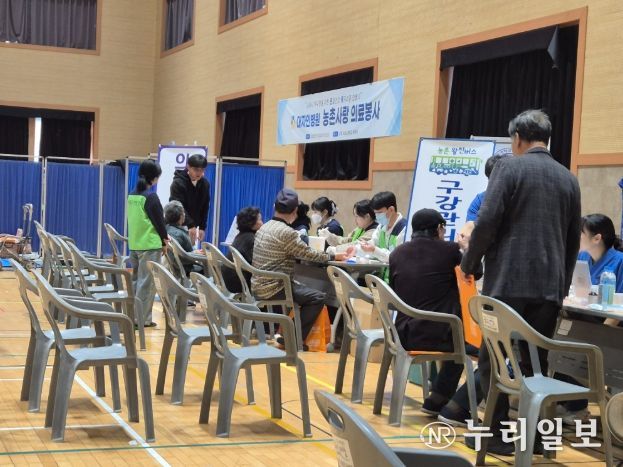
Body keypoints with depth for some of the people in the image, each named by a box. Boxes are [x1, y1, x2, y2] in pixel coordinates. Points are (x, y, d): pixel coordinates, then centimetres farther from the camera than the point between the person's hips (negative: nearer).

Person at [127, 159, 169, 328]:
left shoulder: (132, 196, 9)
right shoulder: (151, 197, -14)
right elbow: (159, 220, -10)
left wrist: (161, 235, 17)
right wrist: (164, 241, 6)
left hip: (134, 244, 7)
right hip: (150, 245, -7)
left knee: (136, 280, 15)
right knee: (147, 283, -2)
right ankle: (143, 318, 0)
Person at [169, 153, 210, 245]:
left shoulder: (205, 184, 4)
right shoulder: (178, 183, -13)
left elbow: (205, 208, 8)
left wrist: (202, 227, 1)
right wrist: (191, 225, -30)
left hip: (193, 225, 5)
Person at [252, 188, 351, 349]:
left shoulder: (264, 227, 10)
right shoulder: (286, 232, -17)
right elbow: (309, 254, -12)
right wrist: (334, 257, 3)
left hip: (258, 286, 9)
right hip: (273, 288, -9)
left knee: (303, 288, 28)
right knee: (318, 297, -5)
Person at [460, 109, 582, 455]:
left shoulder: (509, 167, -4)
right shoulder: (568, 178, 12)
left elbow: (487, 222, -12)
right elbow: (574, 240, 15)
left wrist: (469, 264, 2)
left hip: (509, 280, -5)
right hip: (550, 285, 5)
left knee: (492, 358, 4)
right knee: (535, 362, 11)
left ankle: (498, 433, 4)